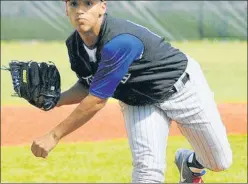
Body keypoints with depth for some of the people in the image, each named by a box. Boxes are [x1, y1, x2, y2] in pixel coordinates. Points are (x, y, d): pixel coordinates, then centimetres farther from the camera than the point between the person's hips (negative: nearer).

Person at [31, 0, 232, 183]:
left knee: (220, 163, 6)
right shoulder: (74, 45, -16)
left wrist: (54, 136, -34)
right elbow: (88, 87, 0)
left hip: (183, 87, -4)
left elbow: (96, 101, -37)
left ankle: (191, 163, 40)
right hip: (138, 101, 5)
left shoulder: (120, 41, -39)